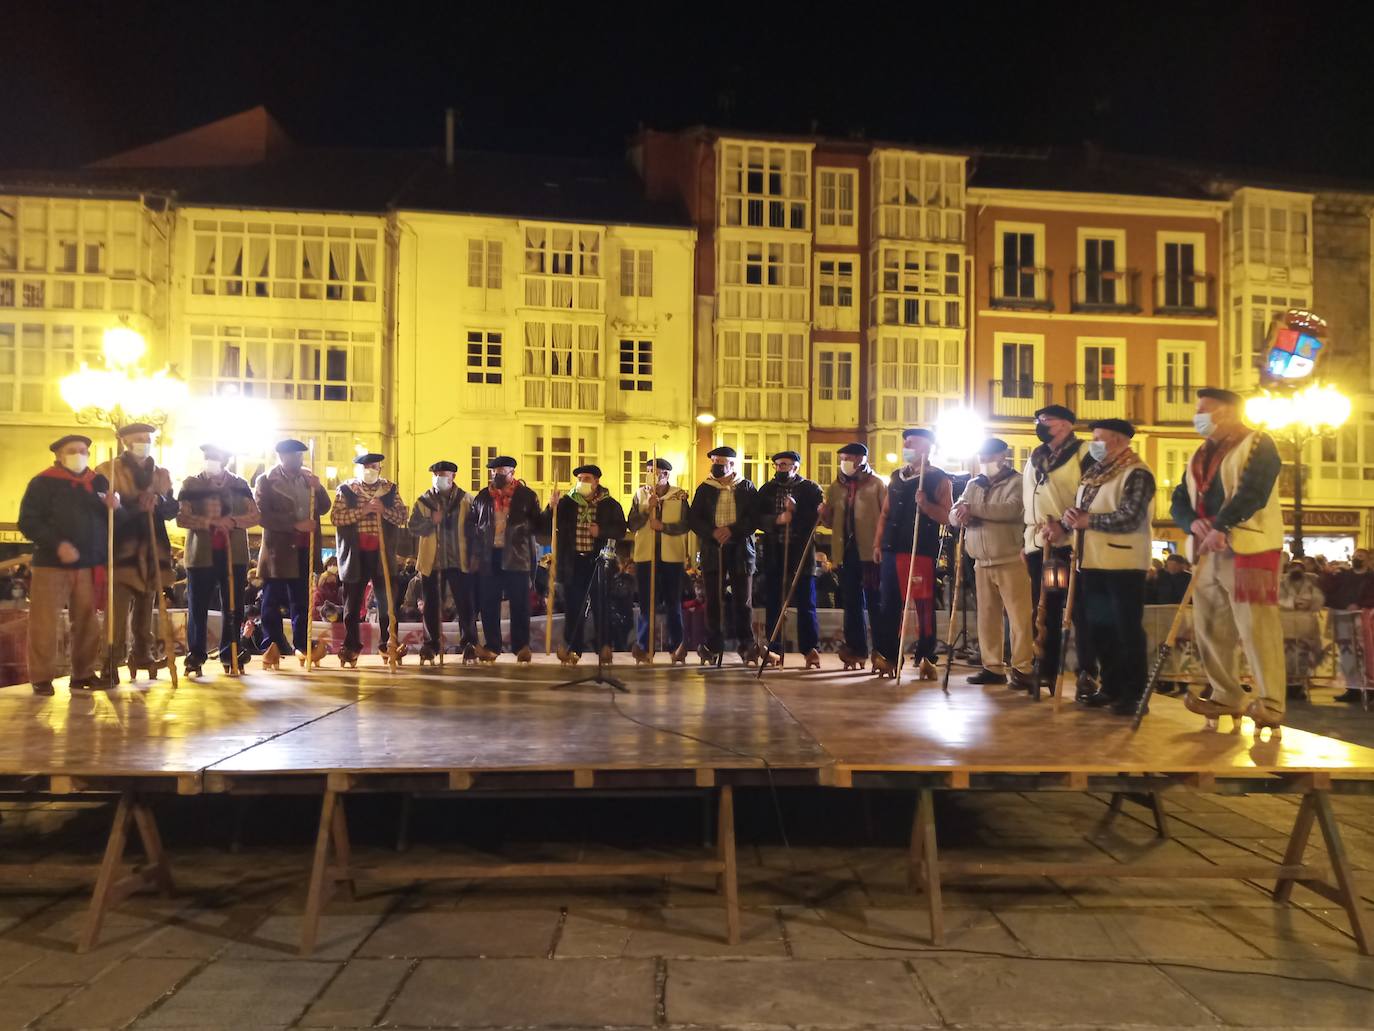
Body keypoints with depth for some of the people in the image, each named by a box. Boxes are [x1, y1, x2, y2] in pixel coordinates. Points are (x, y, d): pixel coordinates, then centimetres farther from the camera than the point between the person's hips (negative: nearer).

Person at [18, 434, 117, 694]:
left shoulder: (99, 483, 11)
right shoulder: (43, 483, -2)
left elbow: (109, 520, 17)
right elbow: (28, 522, -8)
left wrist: (113, 508, -6)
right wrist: (57, 544, -20)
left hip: (89, 566, 4)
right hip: (51, 565, -4)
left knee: (87, 622, 9)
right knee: (45, 623, -2)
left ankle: (84, 674, 18)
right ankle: (42, 678, 8)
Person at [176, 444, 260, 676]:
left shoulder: (240, 484, 11)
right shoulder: (190, 484, 6)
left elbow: (254, 516, 4)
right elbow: (181, 517, -5)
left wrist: (233, 521, -15)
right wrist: (209, 522, -19)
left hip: (234, 554, 1)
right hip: (201, 555, -1)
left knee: (234, 608, 3)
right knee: (197, 608, 1)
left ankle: (230, 657, 11)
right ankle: (195, 658, 9)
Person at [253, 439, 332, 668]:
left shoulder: (307, 477, 10)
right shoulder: (265, 481, -3)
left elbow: (324, 508, 8)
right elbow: (263, 515, -14)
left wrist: (317, 488, -10)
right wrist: (296, 525, -20)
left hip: (304, 550, 4)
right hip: (278, 550, -4)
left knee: (302, 600, 8)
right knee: (272, 601, 2)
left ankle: (302, 645, 13)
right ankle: (273, 646, 9)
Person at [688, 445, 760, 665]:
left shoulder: (747, 488, 6)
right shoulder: (705, 488, 9)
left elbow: (755, 517, -2)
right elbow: (693, 519, 3)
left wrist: (732, 530, -15)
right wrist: (713, 532, -13)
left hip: (741, 549, -1)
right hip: (712, 550, 1)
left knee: (743, 600, 2)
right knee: (713, 599, 3)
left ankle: (747, 645, 9)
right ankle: (713, 645, 10)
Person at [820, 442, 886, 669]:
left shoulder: (877, 484, 0)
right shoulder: (835, 488, 15)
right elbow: (831, 521, 19)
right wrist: (824, 516, -4)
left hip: (871, 551, -5)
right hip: (846, 551, 5)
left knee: (874, 602, -2)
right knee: (851, 602, 9)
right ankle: (856, 649, 17)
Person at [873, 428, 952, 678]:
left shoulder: (939, 479, 1)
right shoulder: (896, 477, 18)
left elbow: (946, 517, -7)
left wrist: (925, 504, -23)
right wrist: (878, 543, 10)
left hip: (922, 551, -5)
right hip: (893, 549, 6)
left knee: (923, 605, -3)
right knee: (891, 604, 7)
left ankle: (926, 658, 5)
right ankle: (888, 657, 13)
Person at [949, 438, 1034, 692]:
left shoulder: (1017, 482, -3)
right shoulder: (973, 485, 16)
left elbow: (1011, 509, -23)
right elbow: (953, 516, 9)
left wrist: (974, 508, -21)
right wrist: (962, 515, -15)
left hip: (1011, 562, -6)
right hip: (982, 563, 6)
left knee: (1018, 617, -7)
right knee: (987, 617, 9)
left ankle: (1022, 669, -2)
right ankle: (993, 666, 17)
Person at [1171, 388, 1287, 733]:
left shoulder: (1257, 445, -3)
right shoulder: (1200, 456, 20)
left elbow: (1252, 492, -18)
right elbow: (1179, 500, 15)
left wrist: (1220, 527, -24)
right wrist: (1193, 523, -6)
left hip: (1249, 550, -8)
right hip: (1209, 553, 8)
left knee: (1255, 627, -11)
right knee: (1209, 628, 9)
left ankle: (1270, 704, -6)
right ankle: (1226, 698, 19)